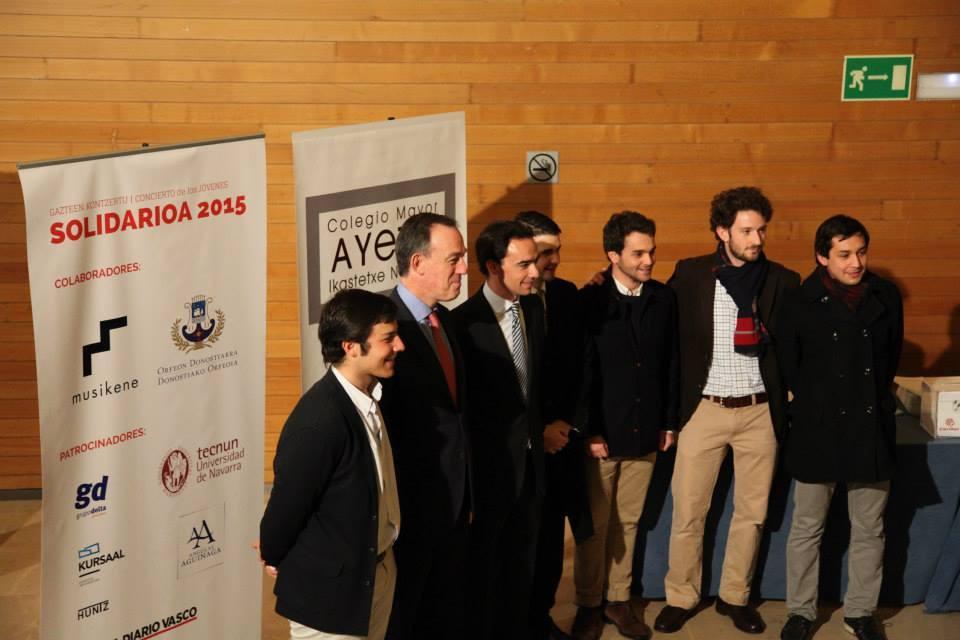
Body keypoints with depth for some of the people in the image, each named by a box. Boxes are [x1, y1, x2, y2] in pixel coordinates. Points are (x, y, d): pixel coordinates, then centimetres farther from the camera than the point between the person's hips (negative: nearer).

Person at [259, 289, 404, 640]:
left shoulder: (371, 395, -1)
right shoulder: (318, 422, -29)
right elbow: (287, 504, -17)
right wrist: (274, 555, -1)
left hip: (378, 573, 8)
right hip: (330, 591, -8)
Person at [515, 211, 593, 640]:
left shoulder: (565, 294, 4)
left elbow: (576, 364, 7)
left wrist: (564, 421, -3)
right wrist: (535, 430, -8)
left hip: (559, 434, 4)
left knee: (551, 532, 9)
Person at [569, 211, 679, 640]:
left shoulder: (664, 298, 2)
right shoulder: (589, 301, -10)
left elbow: (671, 363, 8)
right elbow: (581, 373, -9)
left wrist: (669, 421, 7)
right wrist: (589, 430, -10)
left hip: (645, 430, 3)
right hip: (601, 432, -3)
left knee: (627, 522, 13)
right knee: (594, 523, 7)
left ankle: (618, 599, 26)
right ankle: (589, 604, 21)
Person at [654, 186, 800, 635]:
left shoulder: (782, 281, 1)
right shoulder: (690, 275, -3)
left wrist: (789, 400, -3)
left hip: (760, 411, 1)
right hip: (703, 410, -1)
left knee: (752, 512, 9)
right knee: (688, 512, 4)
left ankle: (735, 597, 26)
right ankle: (680, 598, 20)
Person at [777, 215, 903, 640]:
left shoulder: (886, 297, 0)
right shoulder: (801, 304, -9)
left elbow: (892, 356, 12)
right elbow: (788, 366, 0)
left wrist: (874, 398, 11)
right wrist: (818, 404, 5)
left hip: (872, 431, 3)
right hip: (818, 432, -2)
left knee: (869, 530, 12)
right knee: (806, 530, 9)